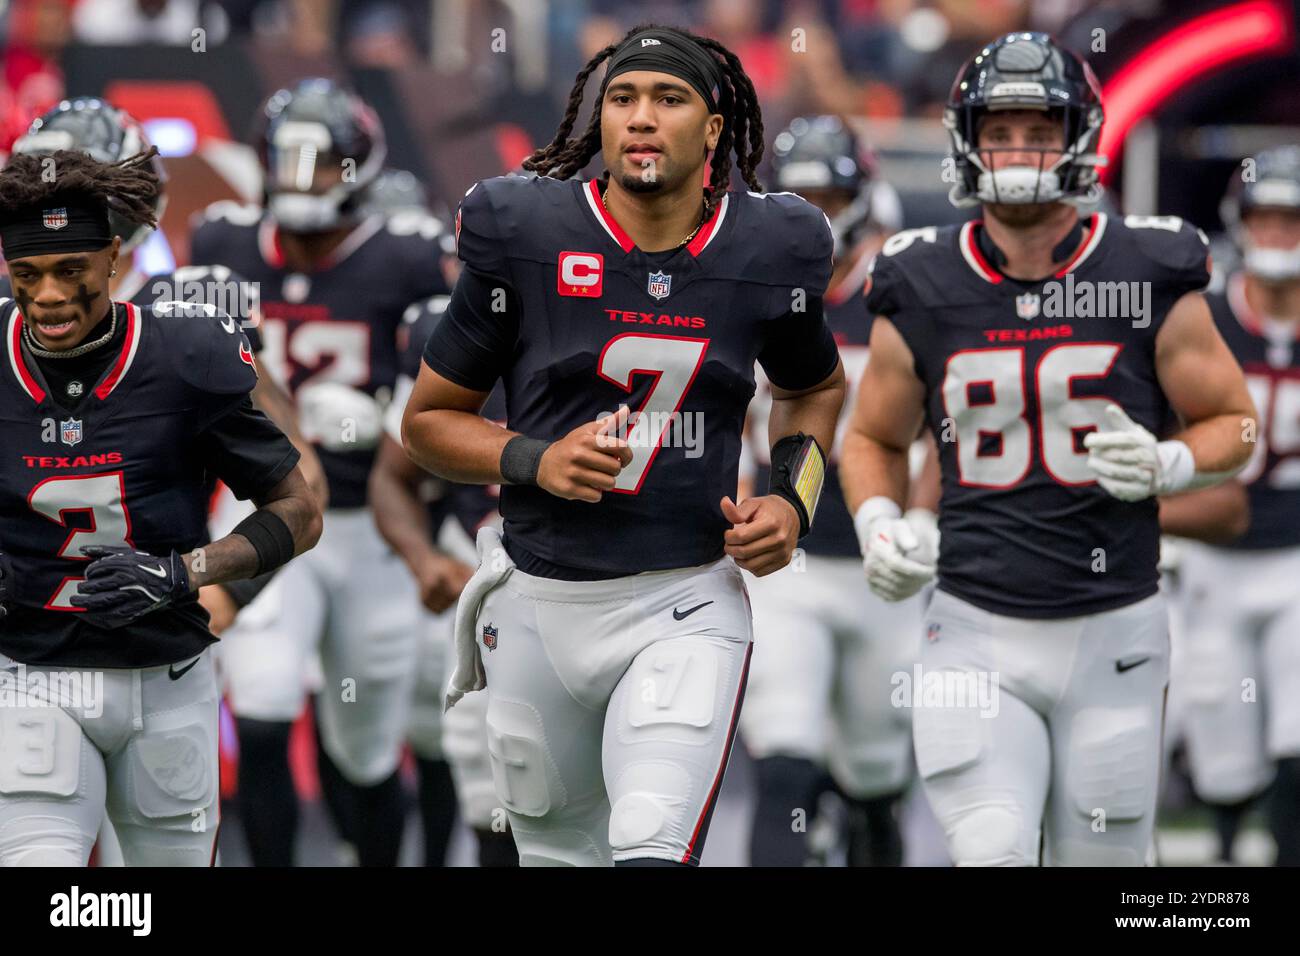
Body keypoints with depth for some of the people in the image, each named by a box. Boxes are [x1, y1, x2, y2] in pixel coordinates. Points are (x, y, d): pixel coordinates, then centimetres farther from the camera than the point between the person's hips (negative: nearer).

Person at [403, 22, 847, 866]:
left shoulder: (765, 252, -1)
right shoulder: (526, 237, -6)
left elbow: (815, 388, 21)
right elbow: (429, 418, 3)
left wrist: (795, 501, 2)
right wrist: (535, 461, -15)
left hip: (685, 606, -1)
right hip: (540, 603, 1)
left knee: (653, 856, -21)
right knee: (562, 854, 14)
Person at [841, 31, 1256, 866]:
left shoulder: (1150, 281, -4)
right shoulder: (922, 294, 1)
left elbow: (1233, 422, 5)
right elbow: (875, 438, 15)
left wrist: (1168, 466, -15)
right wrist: (877, 523, -5)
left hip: (1113, 634, 0)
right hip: (979, 635, 0)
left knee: (1103, 859, 6)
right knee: (989, 854, -15)